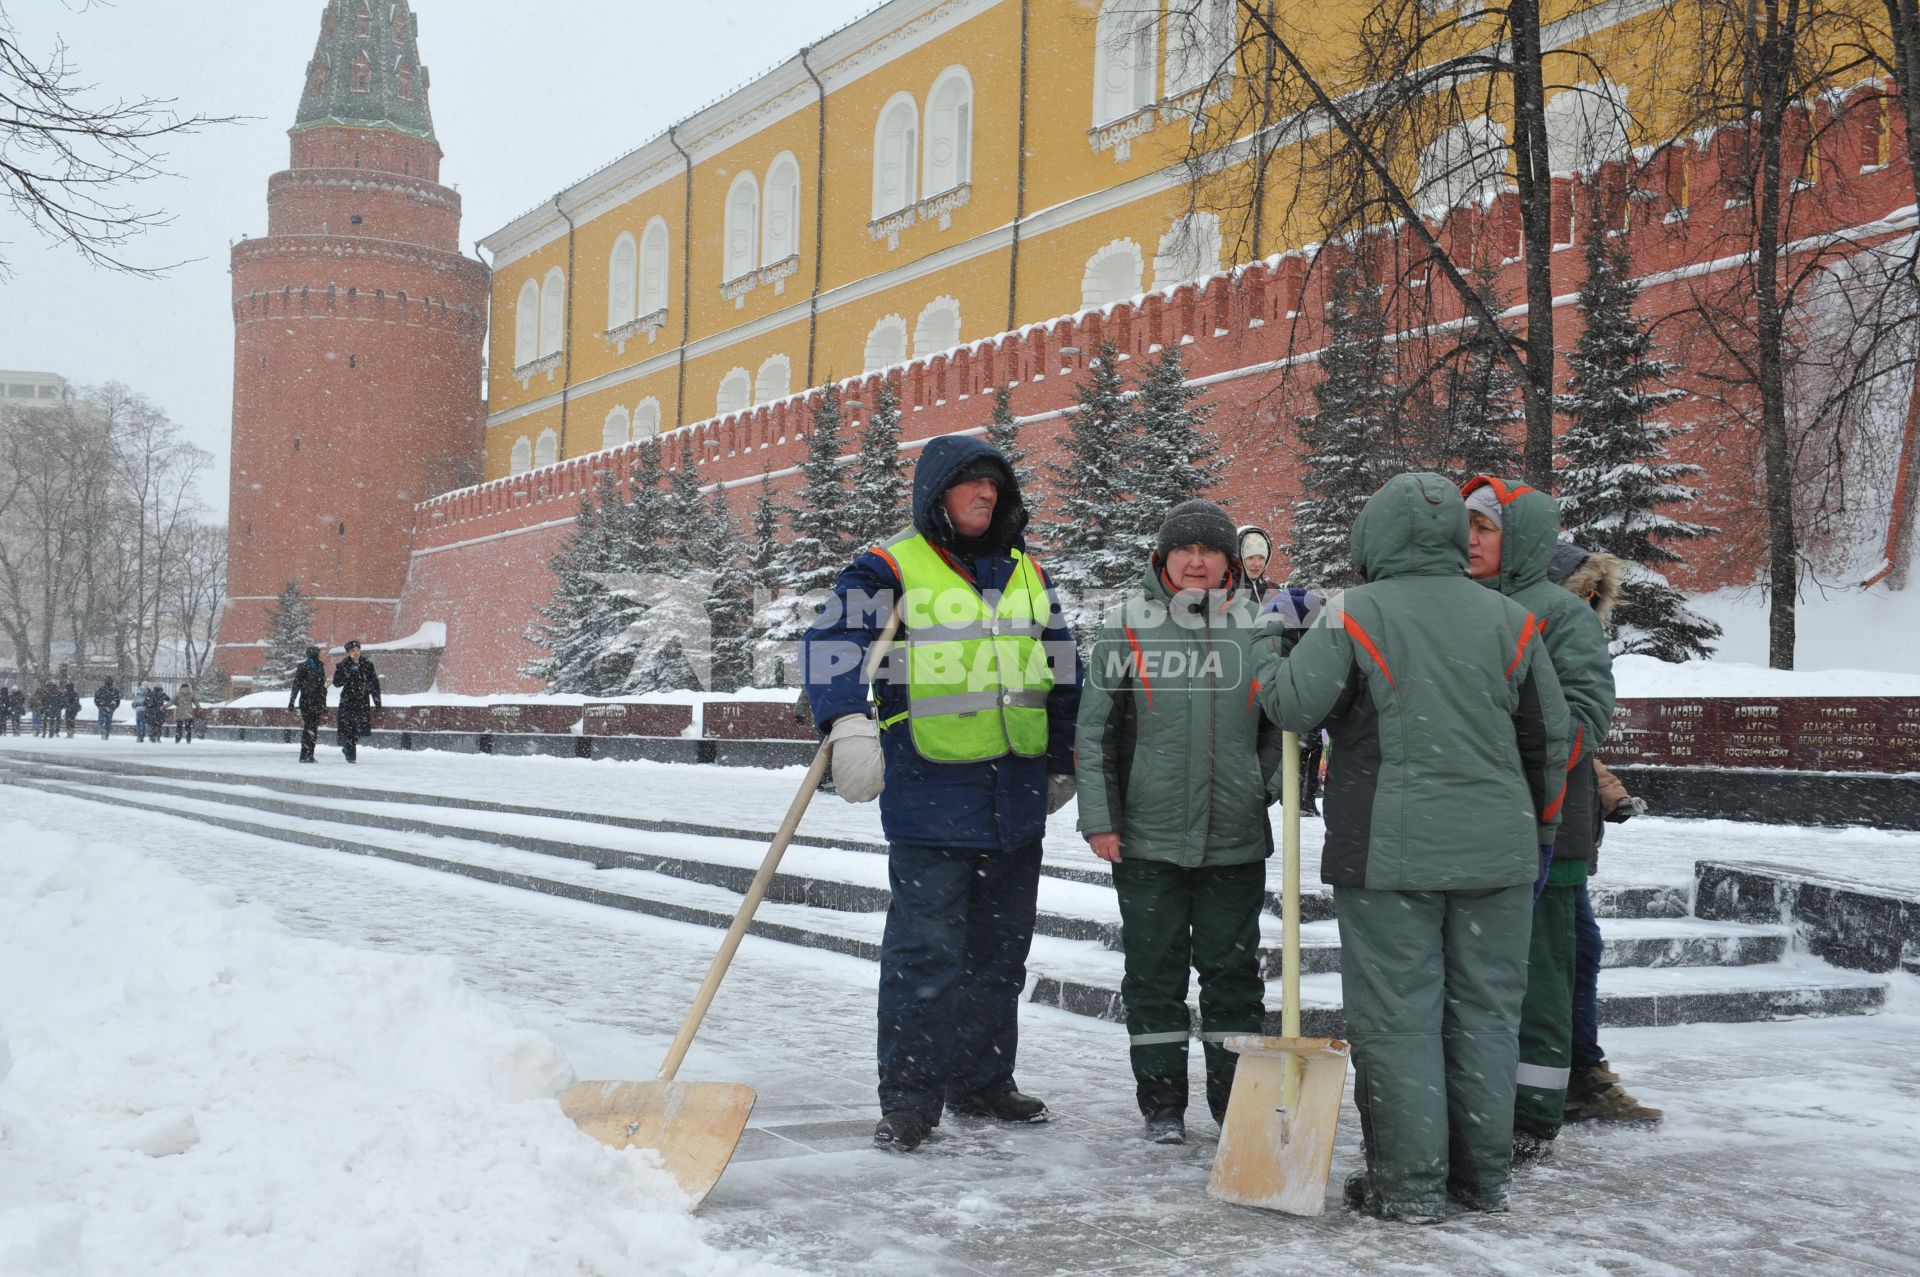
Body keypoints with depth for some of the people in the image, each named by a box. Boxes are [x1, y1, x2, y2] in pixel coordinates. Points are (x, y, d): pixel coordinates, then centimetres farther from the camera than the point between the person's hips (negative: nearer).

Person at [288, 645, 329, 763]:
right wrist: (292, 701, -9)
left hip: (317, 703, 6)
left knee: (314, 730, 5)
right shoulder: (303, 667, -4)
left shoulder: (320, 667, 16)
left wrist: (323, 705, 23)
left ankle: (309, 755, 8)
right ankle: (304, 755, -10)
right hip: (306, 702, -6)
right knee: (308, 728, -11)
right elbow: (296, 685, -6)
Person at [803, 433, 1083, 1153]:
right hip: (931, 792, -6)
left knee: (1001, 946, 13)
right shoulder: (892, 569, -2)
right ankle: (910, 1095, 3)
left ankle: (982, 1083, 25)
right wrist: (848, 725, -31)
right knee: (927, 947, -7)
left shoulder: (1027, 574, 16)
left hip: (1016, 795, 6)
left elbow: (1064, 670, 24)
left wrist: (1063, 764, 22)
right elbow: (832, 642, -16)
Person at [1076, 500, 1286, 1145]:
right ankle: (1161, 1102, 20)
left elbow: (1280, 725, 12)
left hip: (1236, 841, 1)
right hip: (1147, 838, -1)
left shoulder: (1257, 627, 4)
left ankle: (1238, 1101, 21)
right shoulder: (1129, 626, 0)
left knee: (1232, 971, 9)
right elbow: (1095, 730, 2)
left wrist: (1283, 786, -3)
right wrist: (1098, 818, -3)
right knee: (1153, 971, 7)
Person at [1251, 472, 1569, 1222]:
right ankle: (1484, 1174, 20)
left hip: (1391, 850, -4)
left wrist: (1267, 645, 12)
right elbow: (1549, 738, 12)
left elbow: (1293, 707, -8)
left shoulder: (1355, 614, -6)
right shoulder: (1511, 620, 7)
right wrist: (1541, 832, 23)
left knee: (1397, 1013, 2)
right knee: (1484, 1010, 11)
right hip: (1496, 851, 4)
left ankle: (1410, 1181, 5)